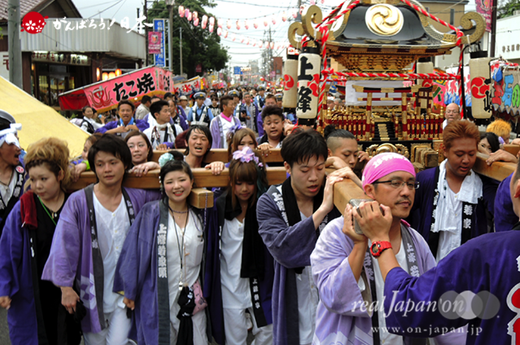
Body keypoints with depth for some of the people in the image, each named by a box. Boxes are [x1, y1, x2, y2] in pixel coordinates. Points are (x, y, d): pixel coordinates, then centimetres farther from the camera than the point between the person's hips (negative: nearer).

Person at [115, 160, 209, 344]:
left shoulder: (199, 215, 6)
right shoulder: (150, 213, -4)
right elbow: (134, 253, -1)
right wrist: (130, 291, 0)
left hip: (193, 300, 3)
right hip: (158, 300, -3)